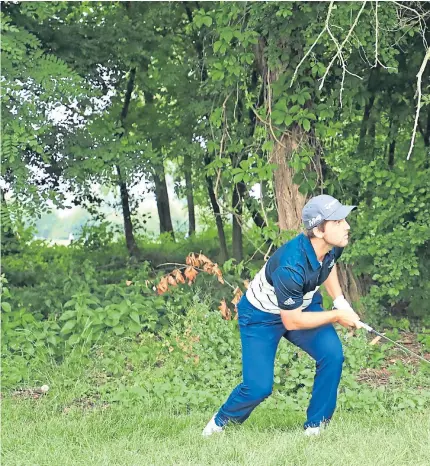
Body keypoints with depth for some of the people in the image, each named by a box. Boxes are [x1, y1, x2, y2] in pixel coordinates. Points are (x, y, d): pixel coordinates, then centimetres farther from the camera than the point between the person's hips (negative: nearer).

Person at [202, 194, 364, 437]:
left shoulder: (333, 245, -18)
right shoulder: (291, 267, -40)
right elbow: (291, 321, -27)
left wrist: (340, 300, 1)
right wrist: (336, 316, -20)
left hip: (303, 304, 6)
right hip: (261, 316, -6)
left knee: (333, 353, -19)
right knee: (259, 387, -12)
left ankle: (315, 426, -2)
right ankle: (220, 422, 21)